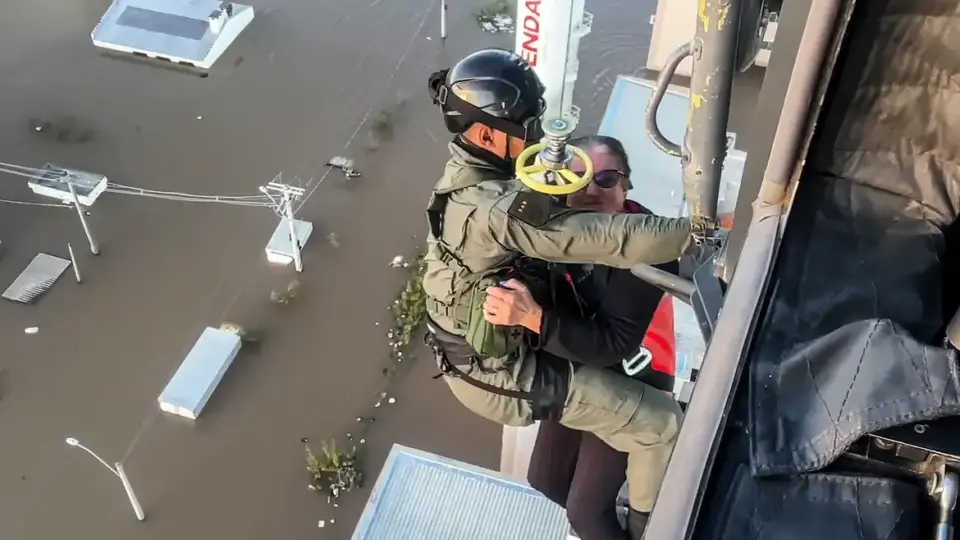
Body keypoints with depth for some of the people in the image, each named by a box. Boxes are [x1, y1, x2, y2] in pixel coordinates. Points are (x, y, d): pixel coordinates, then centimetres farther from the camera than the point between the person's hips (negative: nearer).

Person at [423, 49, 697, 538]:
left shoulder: (465, 172, -3)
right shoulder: (497, 209, -35)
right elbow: (607, 240, -36)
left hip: (470, 352, 10)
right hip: (502, 375, -9)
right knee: (661, 424, -2)